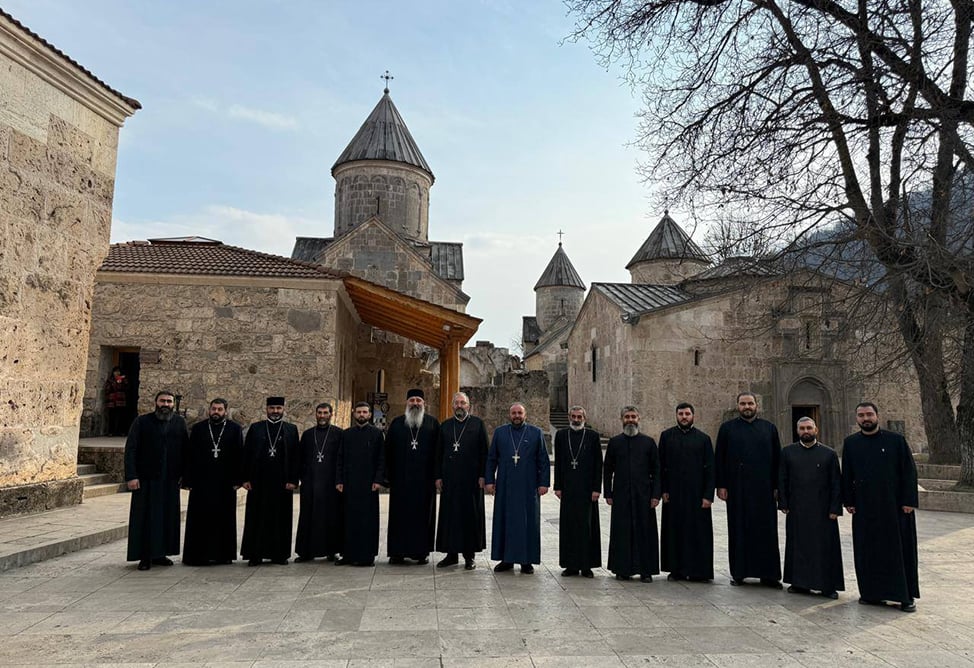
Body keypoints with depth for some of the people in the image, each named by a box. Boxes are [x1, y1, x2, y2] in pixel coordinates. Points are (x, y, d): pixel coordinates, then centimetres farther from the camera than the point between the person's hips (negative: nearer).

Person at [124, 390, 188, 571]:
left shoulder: (180, 422, 6)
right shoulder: (142, 422, -2)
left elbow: (185, 449, 8)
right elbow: (130, 450, -5)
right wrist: (131, 476, -12)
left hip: (170, 480, 3)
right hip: (146, 479, -3)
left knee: (168, 516, 7)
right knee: (145, 517, 1)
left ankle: (159, 553, 19)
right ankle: (145, 556, 11)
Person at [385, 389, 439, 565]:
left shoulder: (432, 423, 5)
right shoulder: (397, 424, 9)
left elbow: (437, 451, 2)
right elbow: (388, 451, 7)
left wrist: (437, 475, -5)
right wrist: (388, 475, 0)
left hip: (425, 478, -1)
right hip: (400, 478, 1)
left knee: (423, 514, 3)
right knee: (399, 514, 3)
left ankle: (422, 551, 12)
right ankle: (397, 552, 11)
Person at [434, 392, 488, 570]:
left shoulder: (477, 424, 3)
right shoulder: (445, 426, 11)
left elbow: (484, 451, 0)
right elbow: (439, 453, 11)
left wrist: (482, 475, -7)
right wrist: (438, 476, 4)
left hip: (471, 478, -3)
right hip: (450, 478, 3)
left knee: (470, 514, 2)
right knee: (449, 514, 5)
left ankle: (469, 555, 12)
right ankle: (451, 554, 15)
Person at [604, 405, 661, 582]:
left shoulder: (648, 442, 5)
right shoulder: (614, 442, 6)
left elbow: (656, 471, 4)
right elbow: (607, 470, 7)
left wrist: (656, 494, -4)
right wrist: (608, 494, 2)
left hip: (643, 495, 0)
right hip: (621, 495, 0)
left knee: (645, 531, 2)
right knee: (622, 532, 3)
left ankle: (646, 570, 11)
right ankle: (623, 569, 13)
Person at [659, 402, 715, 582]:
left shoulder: (703, 439, 3)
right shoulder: (666, 436, 5)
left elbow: (710, 469, 1)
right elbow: (661, 465, 4)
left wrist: (708, 495, -6)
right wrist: (663, 490, -3)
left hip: (696, 493, -1)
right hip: (673, 494, 1)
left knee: (698, 532, 1)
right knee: (674, 532, 5)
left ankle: (698, 570, 11)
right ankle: (676, 569, 15)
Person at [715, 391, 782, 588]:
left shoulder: (769, 428, 7)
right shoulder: (727, 428, 4)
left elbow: (777, 459, 7)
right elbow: (719, 459, 3)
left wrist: (776, 486, 1)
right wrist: (721, 485, -4)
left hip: (764, 489, 1)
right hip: (737, 490, -1)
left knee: (766, 531, 4)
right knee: (738, 530, 5)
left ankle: (768, 574, 13)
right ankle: (738, 572, 14)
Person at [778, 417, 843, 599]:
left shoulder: (829, 454, 2)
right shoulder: (788, 452, 5)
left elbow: (836, 483, 1)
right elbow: (782, 480, 6)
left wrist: (834, 509, -5)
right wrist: (784, 504, 0)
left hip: (822, 511, -1)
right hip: (796, 511, 1)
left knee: (825, 548, 3)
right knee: (798, 546, 7)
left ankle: (828, 585, 13)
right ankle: (800, 583, 17)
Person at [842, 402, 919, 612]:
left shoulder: (896, 440, -2)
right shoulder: (850, 443, 4)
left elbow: (909, 471, -3)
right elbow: (846, 475, 7)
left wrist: (909, 500, -8)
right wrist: (849, 501, 2)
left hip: (895, 506, -2)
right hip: (864, 507, 2)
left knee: (900, 549, 4)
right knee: (868, 550, 7)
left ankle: (906, 595, 15)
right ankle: (872, 592, 17)